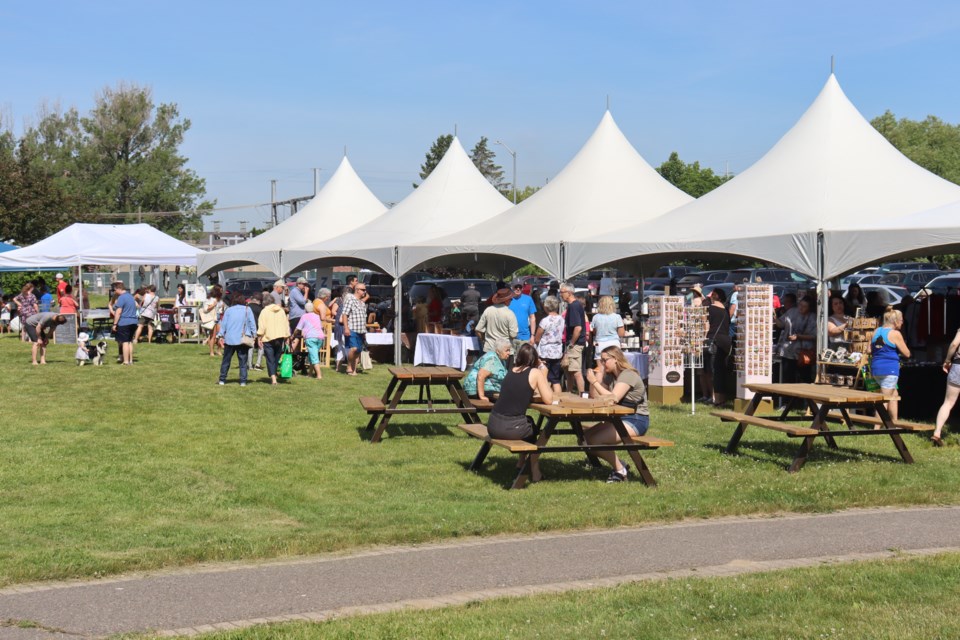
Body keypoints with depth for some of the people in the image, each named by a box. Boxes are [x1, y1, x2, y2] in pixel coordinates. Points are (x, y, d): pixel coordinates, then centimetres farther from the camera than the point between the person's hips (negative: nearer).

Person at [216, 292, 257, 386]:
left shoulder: (228, 310, 2)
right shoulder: (247, 310, 1)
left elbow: (223, 324, 2)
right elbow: (252, 323, 2)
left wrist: (220, 336, 7)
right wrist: (254, 335, 8)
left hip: (230, 339, 0)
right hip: (243, 339, 0)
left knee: (226, 360, 11)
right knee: (243, 361, 4)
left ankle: (222, 380, 14)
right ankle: (243, 381, 0)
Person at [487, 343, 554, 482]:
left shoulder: (511, 370, 14)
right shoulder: (535, 373, -3)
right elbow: (548, 400, -2)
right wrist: (544, 378, 10)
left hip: (493, 426, 5)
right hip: (511, 428, -5)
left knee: (528, 422, 34)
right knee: (534, 430, 29)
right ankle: (535, 474, 31)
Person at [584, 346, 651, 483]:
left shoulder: (628, 375, -16)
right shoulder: (610, 376, 13)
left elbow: (614, 398, -28)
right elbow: (595, 397, 5)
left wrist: (594, 381, -24)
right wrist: (597, 375, -2)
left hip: (636, 421, -10)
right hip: (620, 418, 10)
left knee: (596, 440, -22)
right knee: (588, 436, -2)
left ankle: (620, 470, -5)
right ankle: (619, 466, 8)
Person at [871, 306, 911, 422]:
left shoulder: (876, 331, 10)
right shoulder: (895, 334, -10)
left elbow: (870, 350, 16)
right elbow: (907, 353, -5)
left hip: (876, 368, 8)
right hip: (890, 369, -8)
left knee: (894, 395, 22)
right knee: (885, 399, -3)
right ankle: (877, 428, -6)